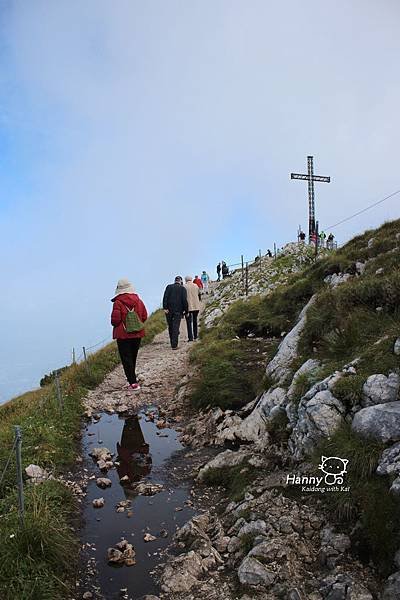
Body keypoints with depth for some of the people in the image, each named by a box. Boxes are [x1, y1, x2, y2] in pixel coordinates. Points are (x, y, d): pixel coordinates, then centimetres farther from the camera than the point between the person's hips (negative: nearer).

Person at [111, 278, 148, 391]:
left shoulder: (118, 302, -16)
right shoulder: (138, 301, 0)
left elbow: (115, 319, -18)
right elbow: (144, 317, 2)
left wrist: (115, 325, 4)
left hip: (123, 335, -5)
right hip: (137, 334, 5)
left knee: (126, 359, 2)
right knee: (133, 357, 19)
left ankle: (133, 383, -3)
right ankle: (132, 378, 34)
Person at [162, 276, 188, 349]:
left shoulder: (169, 287, 5)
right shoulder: (183, 288, -1)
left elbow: (165, 297, -6)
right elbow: (184, 300, -6)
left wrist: (165, 307, -9)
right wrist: (186, 311, -1)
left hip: (169, 310, 2)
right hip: (178, 311, -2)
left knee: (170, 327, 14)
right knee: (176, 328, -1)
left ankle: (172, 343, 25)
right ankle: (174, 345, -7)